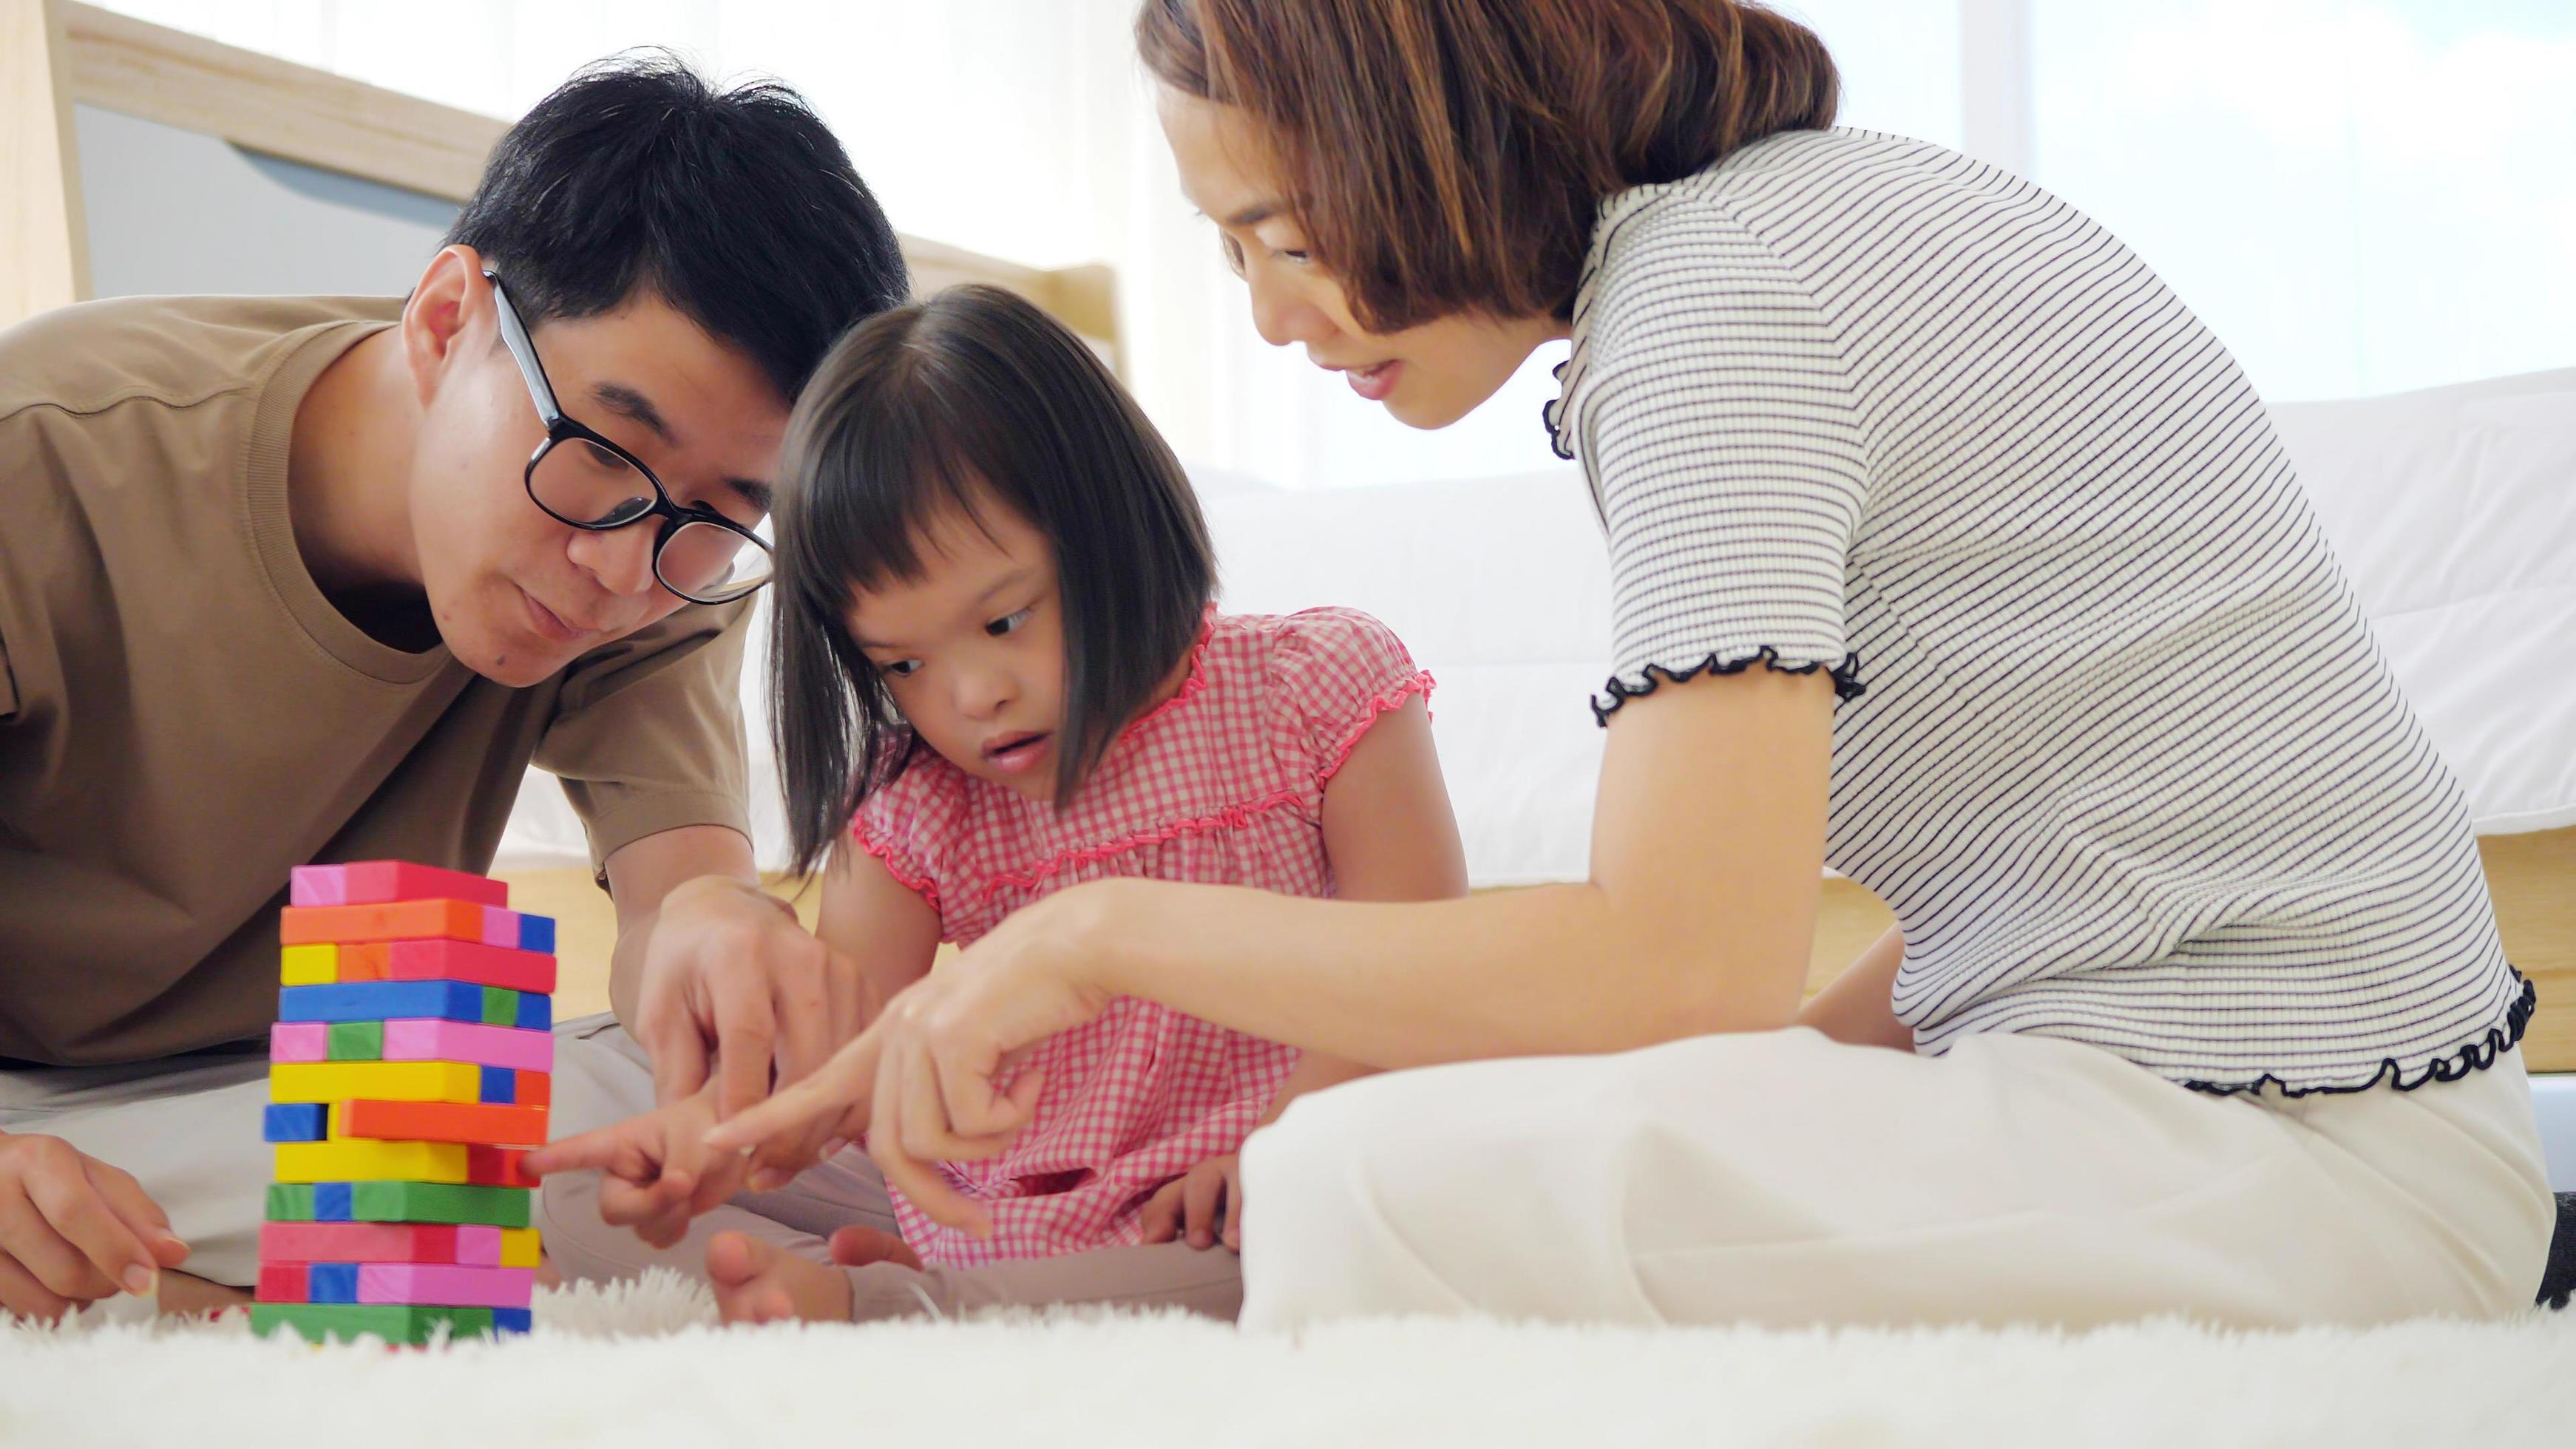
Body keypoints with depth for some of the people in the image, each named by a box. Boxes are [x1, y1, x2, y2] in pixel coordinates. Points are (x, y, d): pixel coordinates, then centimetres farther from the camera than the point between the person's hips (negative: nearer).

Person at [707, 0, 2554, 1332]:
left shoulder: (1719, 301, -15)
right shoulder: (1836, 206, 14)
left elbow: (1688, 963, -23)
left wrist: (1115, 931, -15)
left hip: (2293, 1150, -10)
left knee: (1385, 1191, -24)